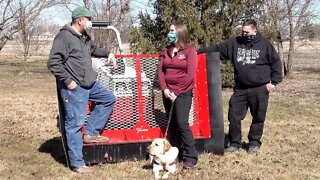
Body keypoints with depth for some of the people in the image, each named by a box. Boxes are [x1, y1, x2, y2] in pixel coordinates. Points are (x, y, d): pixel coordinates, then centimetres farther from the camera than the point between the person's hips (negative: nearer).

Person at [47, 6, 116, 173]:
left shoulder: (84, 37, 14)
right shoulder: (64, 36, -15)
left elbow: (93, 50, 36)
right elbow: (53, 62, -20)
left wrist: (107, 53, 20)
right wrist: (67, 80, -20)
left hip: (89, 84, 10)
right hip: (74, 87, -9)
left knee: (109, 99, 18)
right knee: (75, 124, -4)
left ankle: (90, 134, 17)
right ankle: (77, 164, 3)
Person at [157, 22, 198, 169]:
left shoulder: (189, 51, -5)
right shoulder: (166, 51, 12)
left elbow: (190, 75, -12)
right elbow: (160, 71, 7)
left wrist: (176, 92, -13)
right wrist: (165, 89, -9)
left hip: (183, 93, -6)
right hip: (168, 93, 6)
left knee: (181, 123, -15)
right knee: (172, 125, 8)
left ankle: (191, 157, -7)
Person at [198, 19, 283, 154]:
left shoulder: (264, 44, -2)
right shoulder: (235, 43, 5)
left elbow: (276, 62, 3)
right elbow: (217, 49, 6)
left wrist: (274, 81, -2)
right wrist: (201, 51, -3)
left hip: (260, 89, -2)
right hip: (240, 89, 2)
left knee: (258, 117, 8)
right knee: (234, 116, 2)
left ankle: (254, 143, 23)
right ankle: (235, 143, 16)